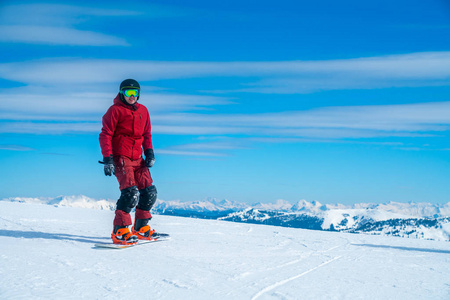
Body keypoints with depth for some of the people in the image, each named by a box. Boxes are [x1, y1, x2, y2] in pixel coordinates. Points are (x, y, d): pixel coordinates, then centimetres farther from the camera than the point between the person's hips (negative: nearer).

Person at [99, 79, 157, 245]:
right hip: (120, 157, -7)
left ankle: (141, 229, 19)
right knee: (131, 192, -20)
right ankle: (120, 232, -15)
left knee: (149, 192, 4)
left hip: (137, 158, 7)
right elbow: (105, 135, -7)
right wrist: (107, 160, -16)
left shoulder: (143, 110, 14)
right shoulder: (115, 110, -4)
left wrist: (149, 153, 7)